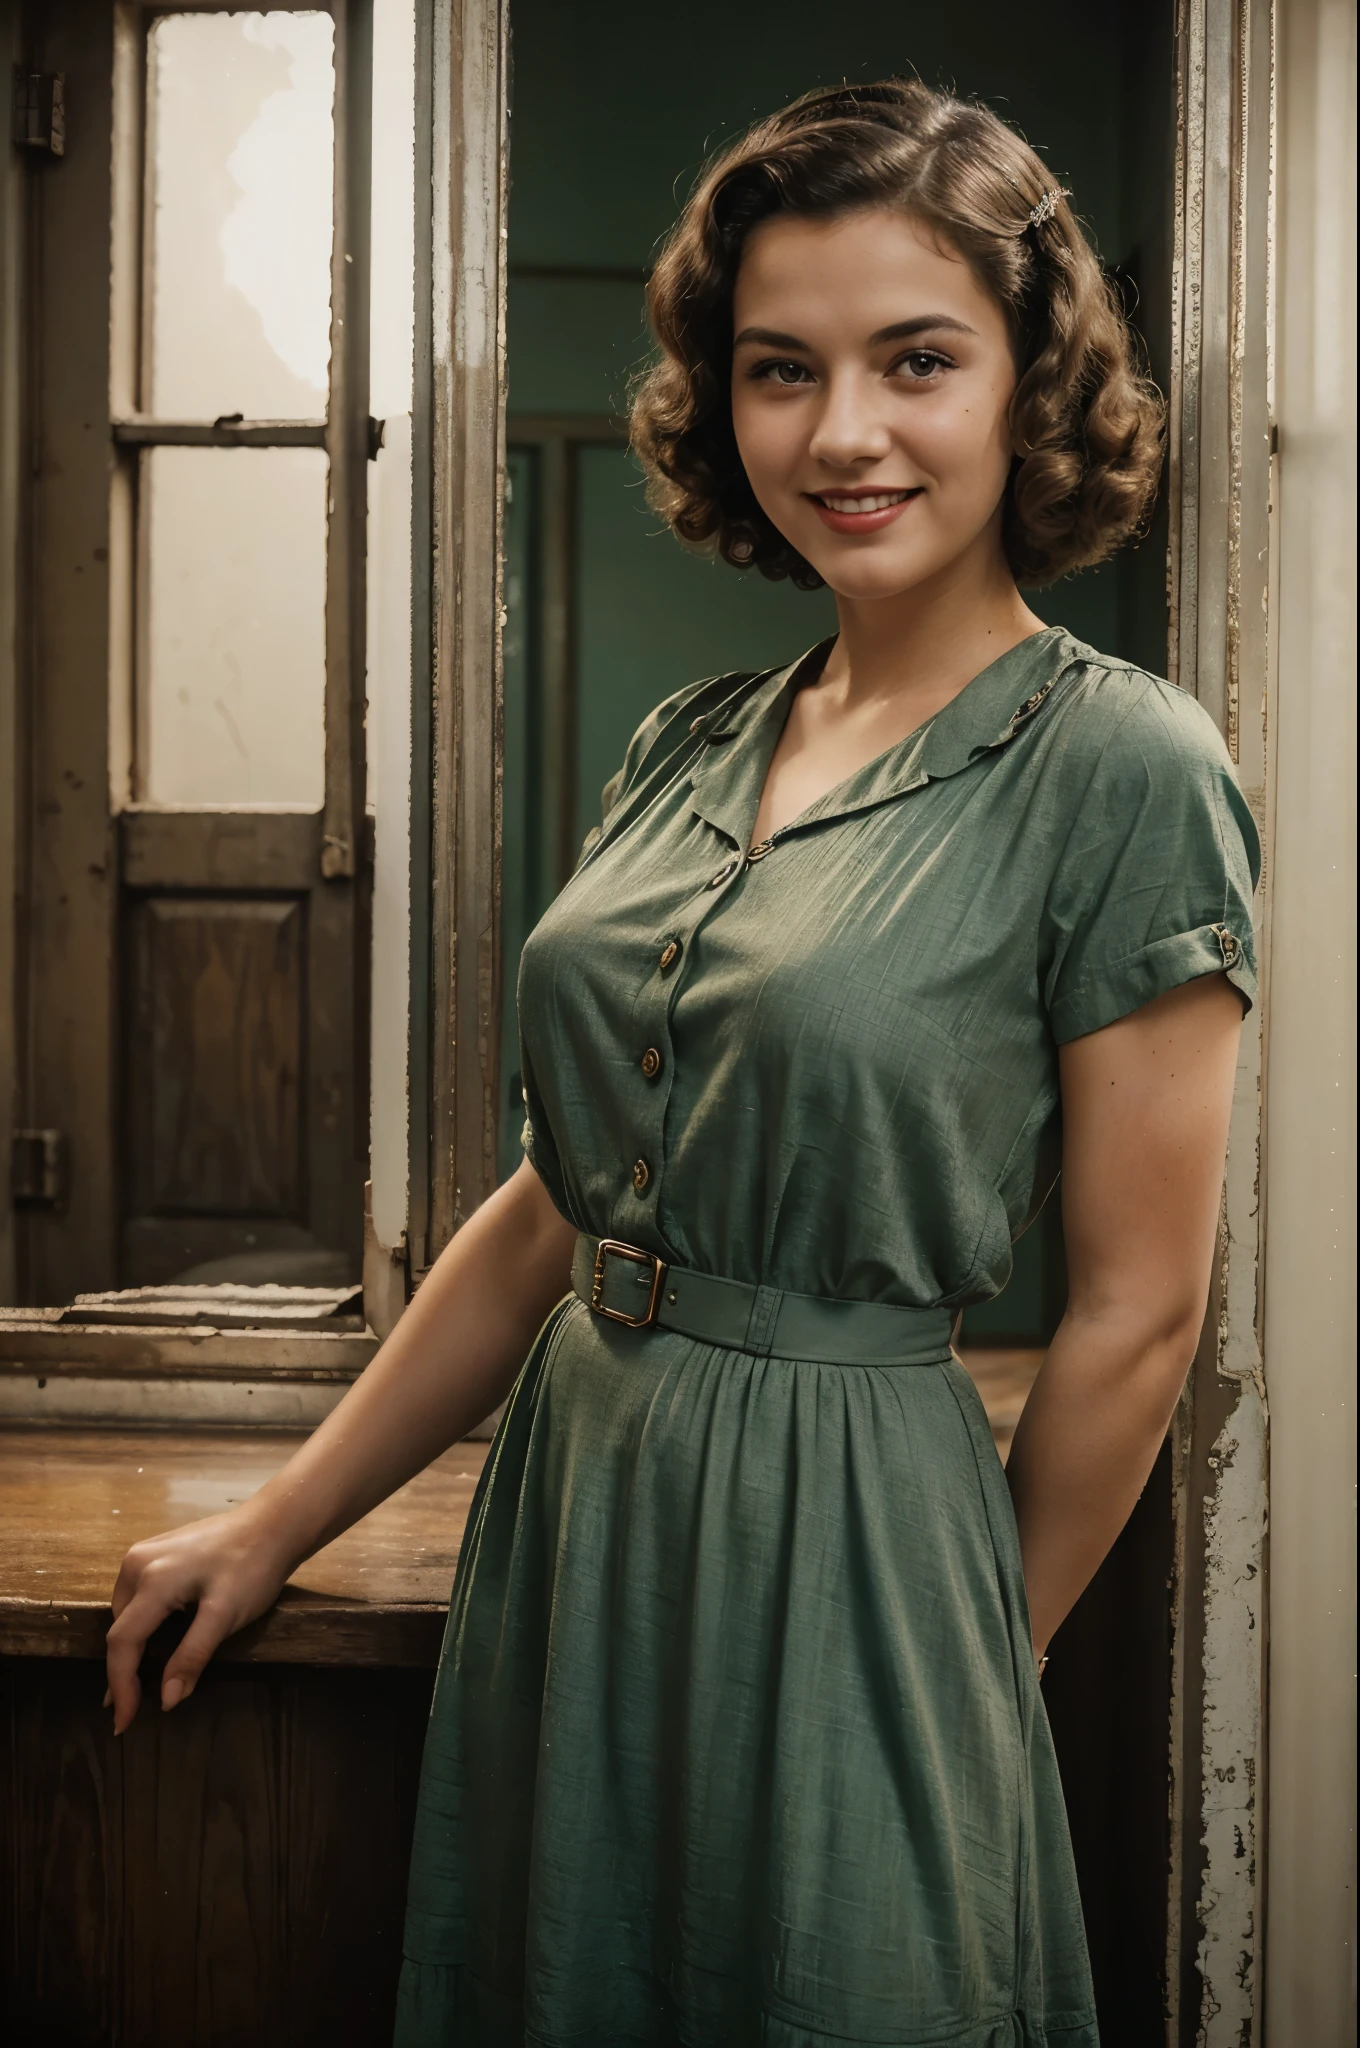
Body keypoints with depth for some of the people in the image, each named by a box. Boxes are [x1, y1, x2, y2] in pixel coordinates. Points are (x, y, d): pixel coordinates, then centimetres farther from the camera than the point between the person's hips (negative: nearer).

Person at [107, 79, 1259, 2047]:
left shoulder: (1119, 767, -12)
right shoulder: (692, 744, 6)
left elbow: (1138, 1315, -9)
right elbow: (558, 1206, 11)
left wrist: (969, 1667, 2)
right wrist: (279, 1525, 13)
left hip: (840, 1552, -6)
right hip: (569, 1509, 6)